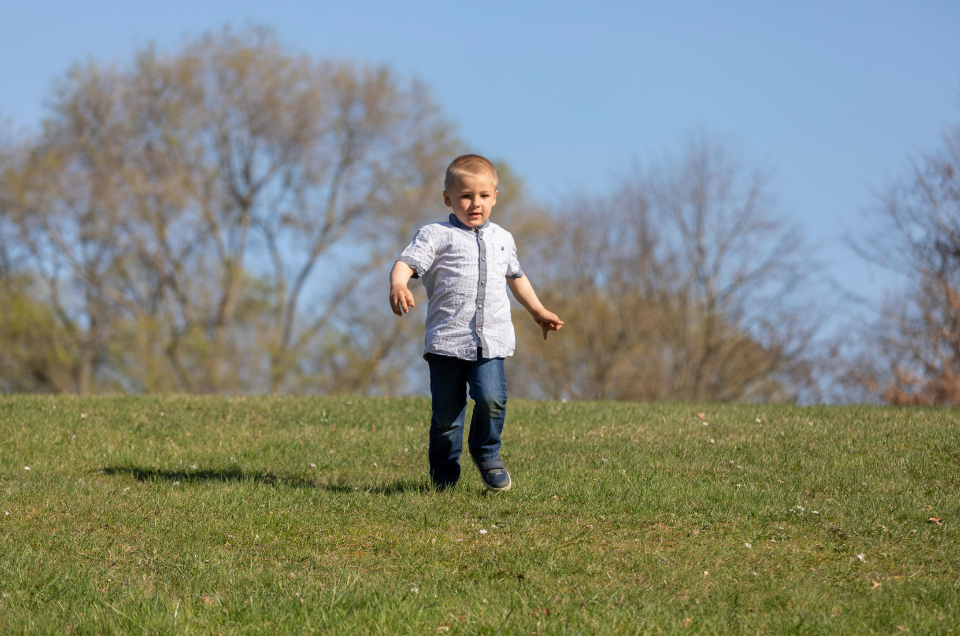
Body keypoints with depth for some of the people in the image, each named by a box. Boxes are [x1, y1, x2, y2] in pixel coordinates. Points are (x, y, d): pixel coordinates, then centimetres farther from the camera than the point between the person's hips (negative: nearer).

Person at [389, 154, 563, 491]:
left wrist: (539, 312, 41)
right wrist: (398, 285, -34)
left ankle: (487, 453, 10)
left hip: (490, 343, 3)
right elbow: (407, 262, -12)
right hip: (447, 340, -3)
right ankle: (444, 471, 21)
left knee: (491, 399, -16)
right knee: (446, 412, 1)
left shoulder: (502, 239, 18)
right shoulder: (436, 235, 1)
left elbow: (515, 277, 35)